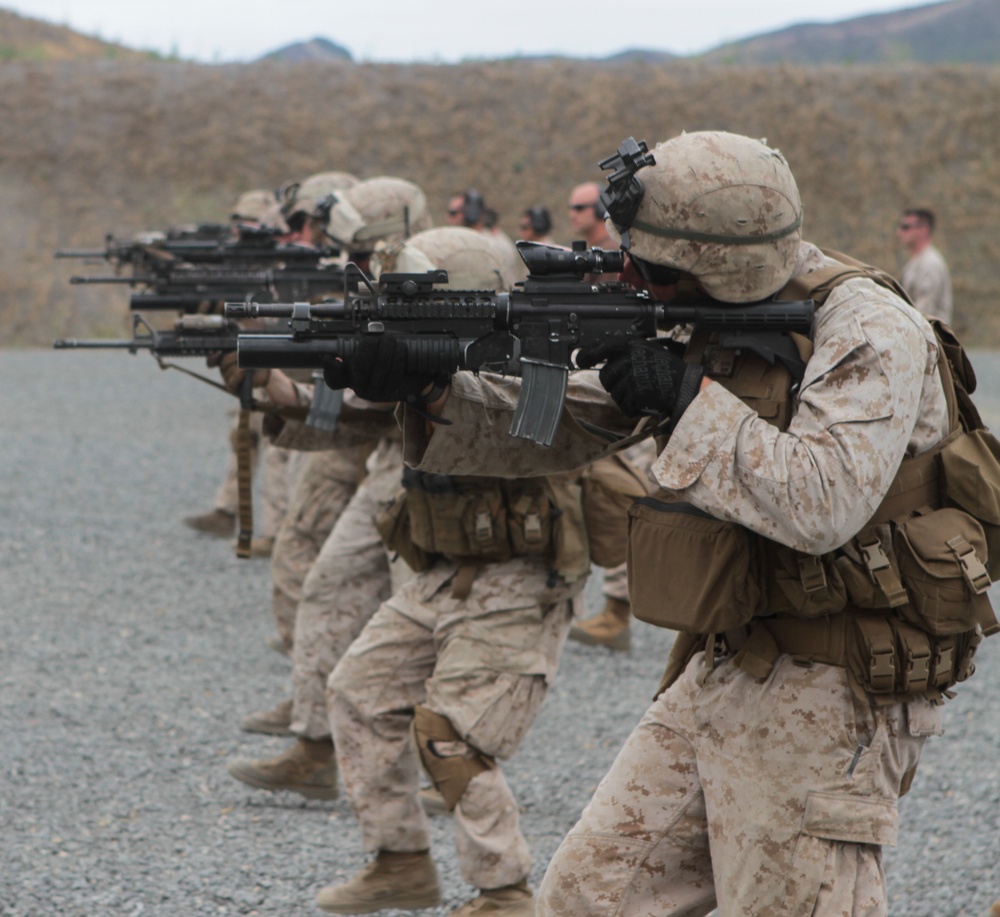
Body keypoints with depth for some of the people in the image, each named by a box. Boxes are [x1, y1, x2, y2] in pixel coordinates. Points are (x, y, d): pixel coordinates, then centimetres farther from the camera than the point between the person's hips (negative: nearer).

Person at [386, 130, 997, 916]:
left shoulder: (865, 329, -17)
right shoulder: (693, 329, 6)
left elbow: (822, 505, -30)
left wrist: (689, 400, -24)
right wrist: (428, 388, -8)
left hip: (825, 695, -8)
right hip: (721, 675, 8)